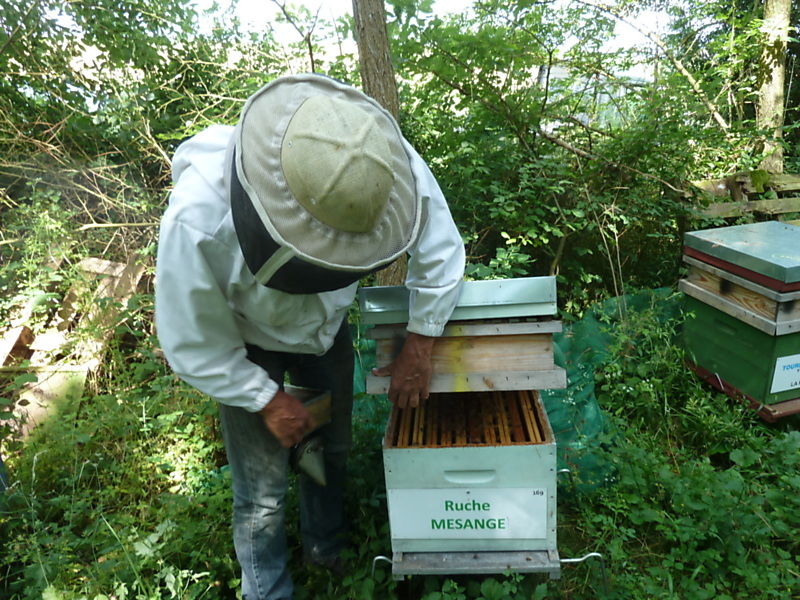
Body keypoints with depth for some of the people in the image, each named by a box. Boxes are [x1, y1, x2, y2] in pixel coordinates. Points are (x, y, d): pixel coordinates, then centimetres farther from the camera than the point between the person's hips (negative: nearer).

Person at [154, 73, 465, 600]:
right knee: (263, 489, 1)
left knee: (333, 447, 18)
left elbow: (441, 250, -15)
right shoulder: (198, 221, -39)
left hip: (327, 324, 4)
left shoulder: (387, 161, -32)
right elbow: (194, 347, -23)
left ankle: (327, 548, 49)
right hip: (244, 344, -3)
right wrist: (268, 401, -14)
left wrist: (418, 349, -15)